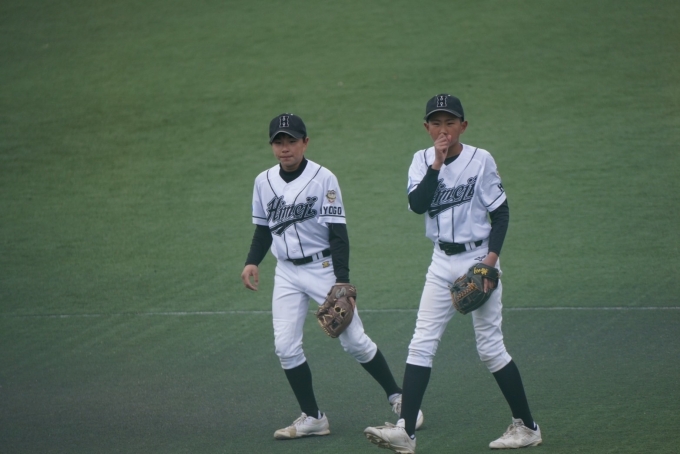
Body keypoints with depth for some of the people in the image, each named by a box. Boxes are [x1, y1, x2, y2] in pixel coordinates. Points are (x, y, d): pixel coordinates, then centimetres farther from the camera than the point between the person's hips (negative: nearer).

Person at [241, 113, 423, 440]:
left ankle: (397, 398, 13)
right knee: (285, 347, -5)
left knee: (354, 341, -3)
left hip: (322, 267, -4)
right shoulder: (264, 181, 4)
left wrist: (342, 280, -19)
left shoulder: (323, 179, -12)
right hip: (287, 273, 5)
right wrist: (252, 262, 0)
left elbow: (338, 233, -13)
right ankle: (312, 418, 4)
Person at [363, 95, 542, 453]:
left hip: (477, 257, -4)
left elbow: (501, 212, -4)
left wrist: (492, 257, -15)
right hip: (442, 262, 4)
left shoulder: (480, 160, -7)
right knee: (421, 344, -4)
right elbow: (417, 205, -12)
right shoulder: (422, 161, 3)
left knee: (490, 347, -1)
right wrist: (437, 164, -17)